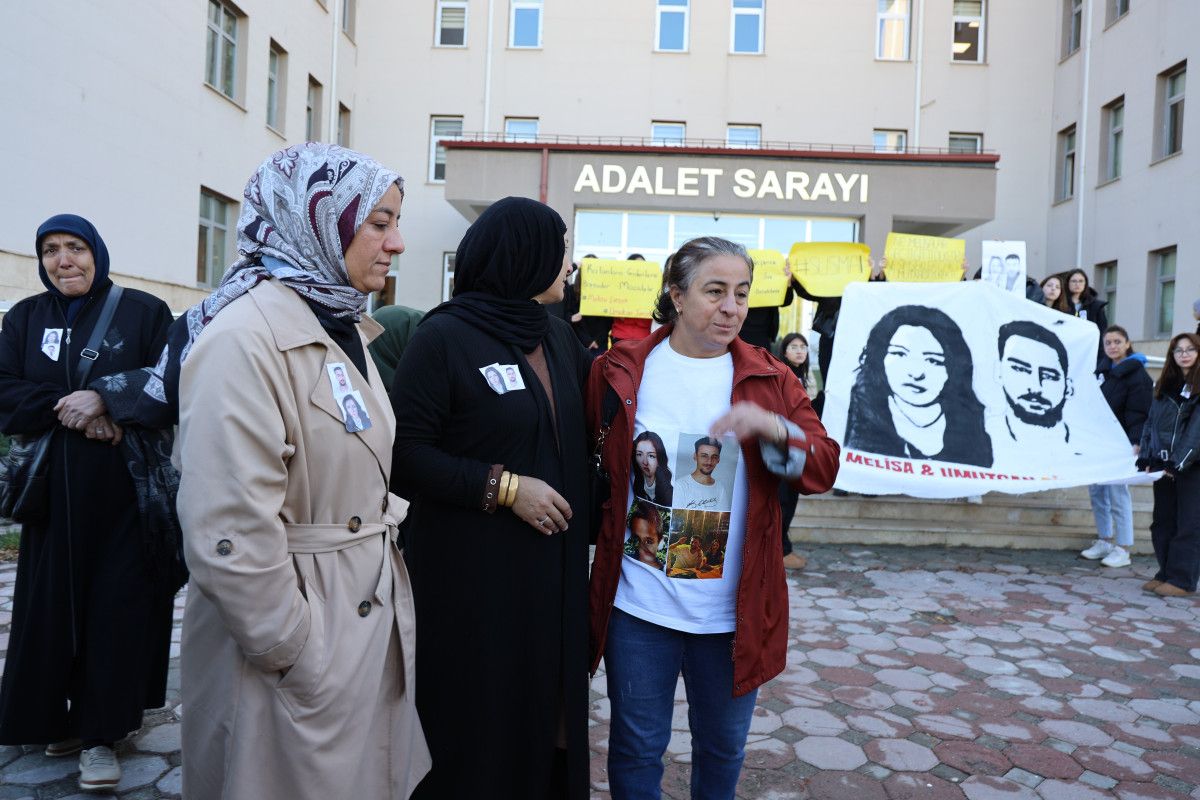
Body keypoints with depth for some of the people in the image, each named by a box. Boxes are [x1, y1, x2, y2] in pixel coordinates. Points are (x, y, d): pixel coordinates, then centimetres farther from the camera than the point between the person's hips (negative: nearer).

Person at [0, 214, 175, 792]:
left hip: (127, 490, -3)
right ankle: (61, 716, 25)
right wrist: (69, 409, -14)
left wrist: (104, 398, -20)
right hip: (53, 490, 3)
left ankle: (99, 733, 11)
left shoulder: (144, 311, 2)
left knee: (117, 607, 0)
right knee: (52, 607, 7)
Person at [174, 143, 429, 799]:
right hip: (299, 664, -8)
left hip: (372, 617, 8)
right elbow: (231, 537, -24)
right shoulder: (244, 338, -21)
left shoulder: (344, 327, 9)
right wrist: (297, 658, -17)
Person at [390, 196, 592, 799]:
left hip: (553, 568, 6)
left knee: (544, 703, 14)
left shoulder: (558, 336, 8)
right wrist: (504, 487, -19)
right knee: (475, 716, 7)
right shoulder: (444, 337, -11)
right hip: (471, 573, -6)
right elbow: (403, 454, -15)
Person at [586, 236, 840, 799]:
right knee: (636, 746, 14)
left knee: (724, 745, 21)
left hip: (735, 608, 2)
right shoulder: (619, 369, -2)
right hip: (638, 602, -1)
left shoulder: (771, 379, 1)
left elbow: (823, 471, -6)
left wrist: (774, 429, -22)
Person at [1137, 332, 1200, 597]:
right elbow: (1152, 423, 10)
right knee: (1162, 521, 9)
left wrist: (1178, 463, -19)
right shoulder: (1164, 385, 13)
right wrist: (1146, 457, -1)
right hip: (1163, 465, 5)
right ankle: (1166, 573, 18)